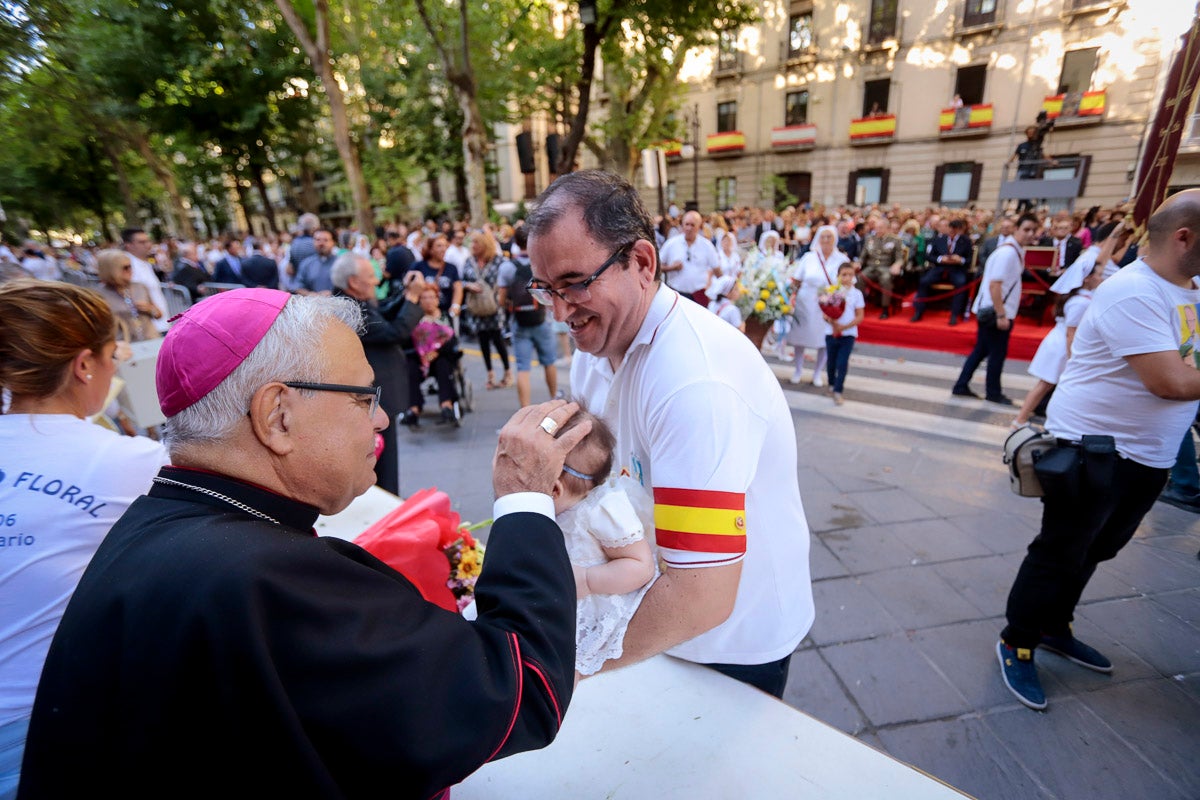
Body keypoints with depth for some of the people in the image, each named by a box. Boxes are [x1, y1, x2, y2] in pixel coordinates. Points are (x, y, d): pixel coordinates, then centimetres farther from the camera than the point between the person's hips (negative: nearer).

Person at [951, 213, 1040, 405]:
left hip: (993, 311, 9)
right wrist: (1001, 315, -24)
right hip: (995, 312, -9)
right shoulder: (1008, 252, -17)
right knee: (997, 353, 3)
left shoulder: (1016, 251, 12)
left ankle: (961, 386, 20)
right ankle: (994, 394, 16)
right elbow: (994, 285, -23)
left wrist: (1002, 313, 16)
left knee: (981, 351, 14)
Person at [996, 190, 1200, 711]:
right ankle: (1017, 643, 19)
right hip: (1094, 448, -9)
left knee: (1094, 550, 20)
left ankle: (1053, 627, 38)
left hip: (1147, 454, 9)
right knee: (1061, 554, 2)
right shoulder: (1133, 293, -20)